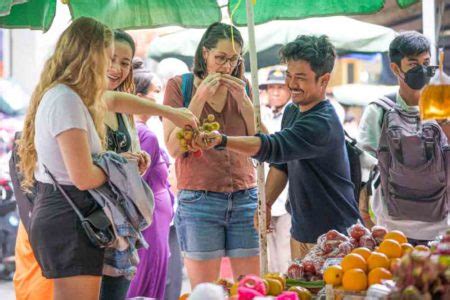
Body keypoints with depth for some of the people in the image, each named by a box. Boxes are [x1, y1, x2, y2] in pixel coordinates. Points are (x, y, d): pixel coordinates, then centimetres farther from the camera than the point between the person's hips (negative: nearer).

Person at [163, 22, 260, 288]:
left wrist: (243, 99, -5)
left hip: (244, 198, 3)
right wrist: (200, 97, -12)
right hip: (199, 199, -3)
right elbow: (175, 148, -7)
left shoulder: (241, 87, 12)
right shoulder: (180, 85, 2)